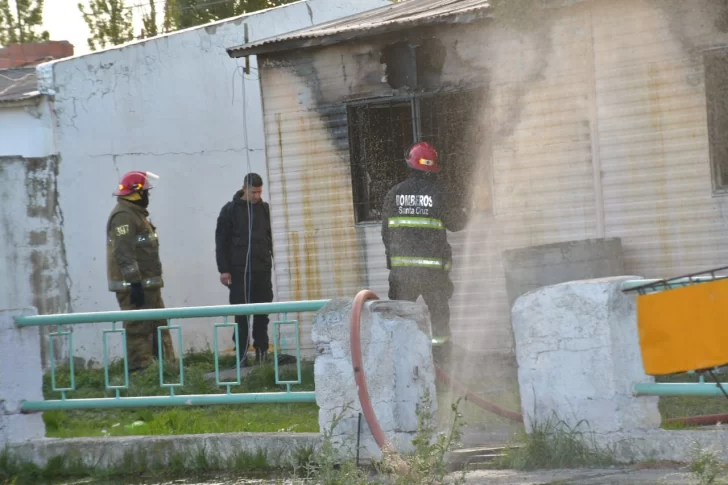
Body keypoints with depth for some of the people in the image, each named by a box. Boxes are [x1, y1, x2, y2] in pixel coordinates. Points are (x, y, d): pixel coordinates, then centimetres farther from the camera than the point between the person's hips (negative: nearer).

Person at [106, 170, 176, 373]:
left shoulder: (137, 214, 19)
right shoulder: (123, 216, -15)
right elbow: (124, 253, -23)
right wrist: (135, 284, -26)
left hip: (148, 284, 11)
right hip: (134, 286, -11)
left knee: (158, 326, 13)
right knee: (138, 328, -9)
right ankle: (141, 371, -9)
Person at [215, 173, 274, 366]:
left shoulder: (265, 209, 9)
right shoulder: (230, 210, 1)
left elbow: (272, 239, 14)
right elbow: (221, 241, 0)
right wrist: (223, 269, -5)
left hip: (262, 270, 3)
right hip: (239, 271, -3)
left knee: (262, 315, 4)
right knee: (241, 315, -2)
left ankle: (262, 352, 9)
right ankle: (242, 355, 1)